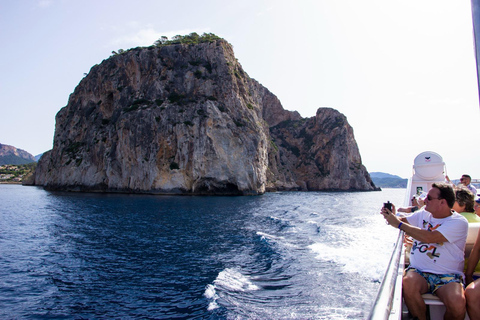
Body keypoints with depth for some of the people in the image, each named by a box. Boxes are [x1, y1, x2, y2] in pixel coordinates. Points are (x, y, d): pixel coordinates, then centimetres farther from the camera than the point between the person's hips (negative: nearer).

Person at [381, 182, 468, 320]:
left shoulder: (459, 222, -8)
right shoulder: (423, 214, 11)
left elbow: (428, 237, -21)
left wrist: (399, 224, -16)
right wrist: (393, 216, -3)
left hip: (447, 276, -3)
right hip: (419, 271, 3)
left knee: (457, 303, -32)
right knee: (408, 283, -30)